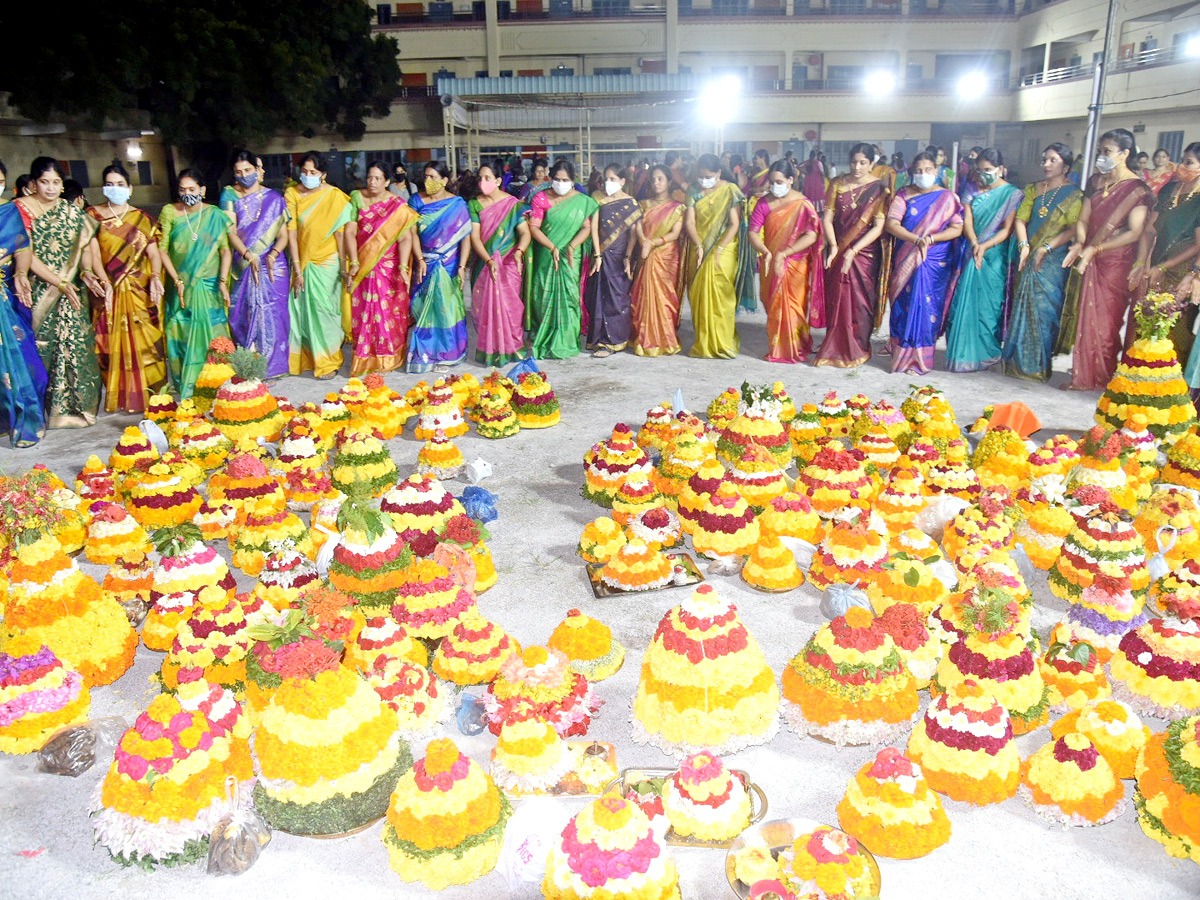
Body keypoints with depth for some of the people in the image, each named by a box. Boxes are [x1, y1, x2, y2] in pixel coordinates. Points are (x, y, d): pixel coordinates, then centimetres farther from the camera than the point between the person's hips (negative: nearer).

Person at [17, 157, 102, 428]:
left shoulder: (72, 211, 9)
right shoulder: (20, 209, -3)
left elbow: (85, 245, 7)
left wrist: (86, 271, -14)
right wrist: (59, 283, -17)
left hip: (69, 292, 3)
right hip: (37, 291, -3)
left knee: (75, 344, 0)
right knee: (41, 347, -1)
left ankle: (72, 405, 11)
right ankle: (41, 408, 8)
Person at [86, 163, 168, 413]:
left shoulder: (142, 219, 11)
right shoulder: (93, 215, 7)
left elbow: (153, 252, 1)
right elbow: (93, 252, -4)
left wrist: (155, 276, -19)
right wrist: (105, 283, -20)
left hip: (140, 290, 1)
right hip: (109, 290, 0)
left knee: (143, 342, -4)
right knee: (112, 344, -1)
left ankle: (146, 394, 4)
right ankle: (117, 397, 6)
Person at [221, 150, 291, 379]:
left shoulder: (274, 198, 6)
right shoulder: (230, 196, 5)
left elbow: (283, 235, 3)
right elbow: (231, 233, -4)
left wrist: (273, 254, -17)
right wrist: (249, 256, -19)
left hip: (272, 265, 0)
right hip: (242, 265, 0)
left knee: (271, 313, -3)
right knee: (244, 314, 0)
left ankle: (272, 366, 5)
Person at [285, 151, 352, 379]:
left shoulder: (335, 197, -6)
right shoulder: (292, 194, -2)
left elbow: (340, 233, -8)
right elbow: (291, 232, -6)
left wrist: (343, 266, -11)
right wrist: (297, 270, -10)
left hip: (327, 262, -2)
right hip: (302, 260, 2)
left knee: (324, 309, 1)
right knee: (303, 309, 4)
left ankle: (328, 362, 13)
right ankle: (305, 358, 17)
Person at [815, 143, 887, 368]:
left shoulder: (878, 189, -6)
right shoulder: (838, 184, 1)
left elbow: (879, 227, -11)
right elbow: (828, 218, -1)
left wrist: (853, 251, -19)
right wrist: (834, 246, -16)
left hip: (865, 252, -2)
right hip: (838, 251, 2)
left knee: (860, 301, 2)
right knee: (836, 299, 5)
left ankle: (857, 350, 15)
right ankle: (835, 348, 17)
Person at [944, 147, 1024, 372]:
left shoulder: (1013, 194, 0)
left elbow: (1007, 229, -7)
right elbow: (967, 221, -1)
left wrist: (985, 246, -22)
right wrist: (974, 243, -19)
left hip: (994, 258, -3)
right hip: (970, 255, 3)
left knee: (988, 305, -3)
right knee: (963, 301, 0)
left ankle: (986, 354, 7)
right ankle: (963, 352, 9)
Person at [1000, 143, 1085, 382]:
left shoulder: (1074, 195, -2)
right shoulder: (1033, 189, 13)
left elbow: (1073, 229, -11)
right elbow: (1020, 219, 6)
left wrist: (1045, 249, -18)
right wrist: (1024, 245, -11)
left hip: (1053, 261, -4)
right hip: (1028, 258, 4)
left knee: (1044, 307, -4)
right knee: (1023, 306, 5)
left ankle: (1038, 365, 2)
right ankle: (1019, 360, 14)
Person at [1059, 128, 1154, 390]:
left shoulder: (1137, 189, -8)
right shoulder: (1096, 182, 10)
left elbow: (1134, 233, -15)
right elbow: (1083, 218, 8)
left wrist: (1095, 248, -21)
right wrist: (1079, 243, -12)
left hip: (1116, 263, -5)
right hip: (1090, 260, 6)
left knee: (1106, 320, 0)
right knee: (1086, 317, 6)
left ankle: (1104, 378, 12)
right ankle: (1084, 376, 15)